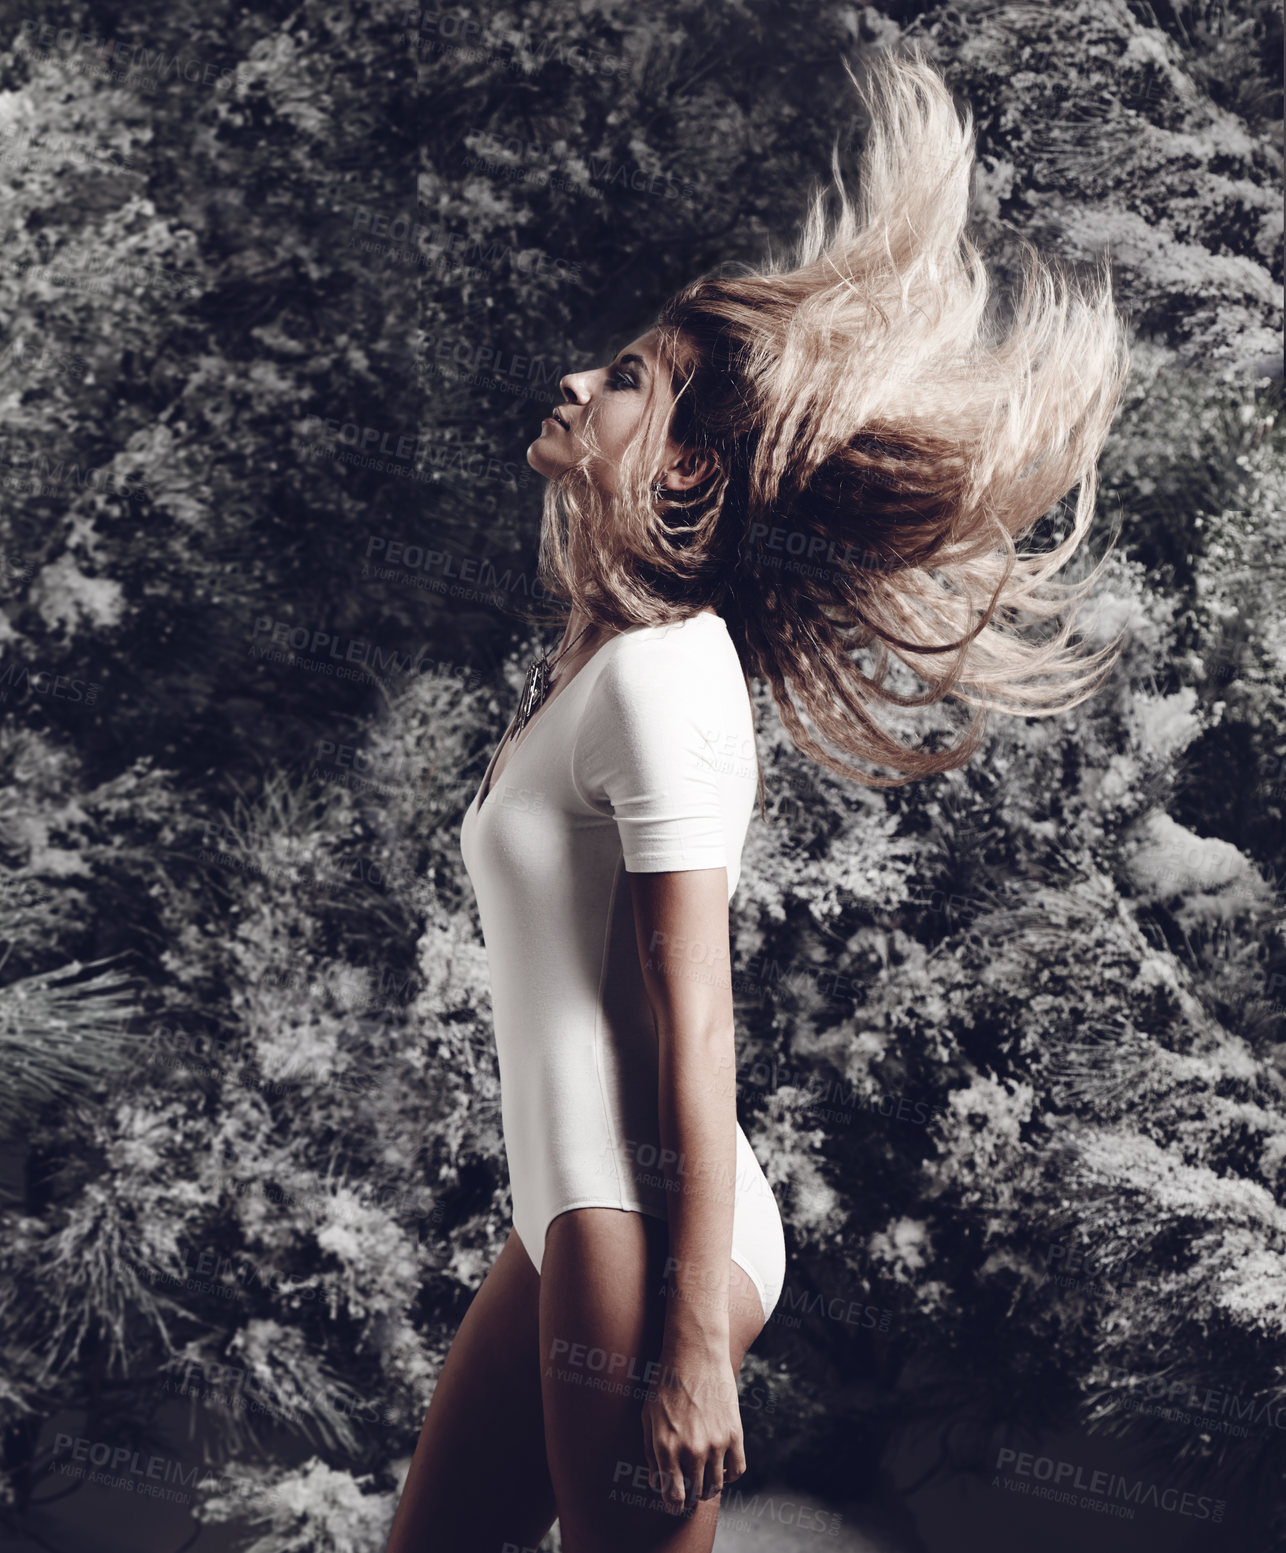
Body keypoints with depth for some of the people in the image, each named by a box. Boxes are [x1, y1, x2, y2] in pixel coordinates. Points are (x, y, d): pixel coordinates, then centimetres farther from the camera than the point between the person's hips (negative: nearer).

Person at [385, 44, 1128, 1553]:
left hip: (653, 1230, -9)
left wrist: (694, 1340, -18)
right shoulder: (587, 663, 12)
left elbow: (693, 1024, -18)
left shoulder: (663, 674, -15)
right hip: (575, 1219, 9)